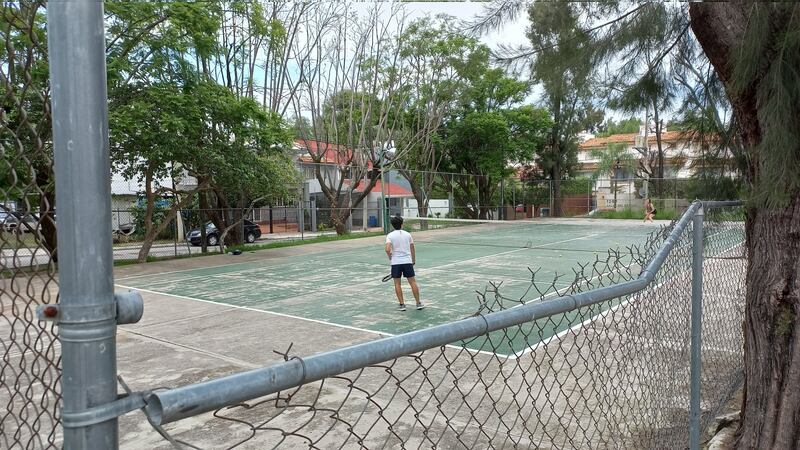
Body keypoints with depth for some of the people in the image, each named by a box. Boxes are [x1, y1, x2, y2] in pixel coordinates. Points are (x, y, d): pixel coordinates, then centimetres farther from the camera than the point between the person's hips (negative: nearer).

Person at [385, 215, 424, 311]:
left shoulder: (390, 235, -4)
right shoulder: (407, 234, 5)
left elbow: (388, 250, -17)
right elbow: (412, 249, 9)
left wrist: (390, 257, 1)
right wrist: (414, 260, 20)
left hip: (396, 262, -2)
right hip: (408, 261, 2)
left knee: (397, 284, 8)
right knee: (413, 282, 7)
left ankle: (402, 304, 8)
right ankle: (418, 303, 10)